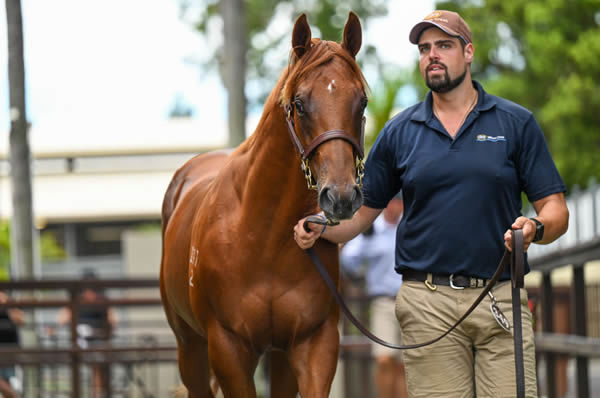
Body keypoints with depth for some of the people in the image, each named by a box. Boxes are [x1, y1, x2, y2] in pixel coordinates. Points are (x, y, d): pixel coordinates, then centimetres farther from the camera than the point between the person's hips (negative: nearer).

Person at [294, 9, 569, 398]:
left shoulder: (516, 123, 6)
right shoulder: (400, 132, 11)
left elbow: (556, 211, 4)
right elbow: (363, 210, 15)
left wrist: (536, 228, -18)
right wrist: (320, 229, -5)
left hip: (500, 297, -1)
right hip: (428, 305, 1)